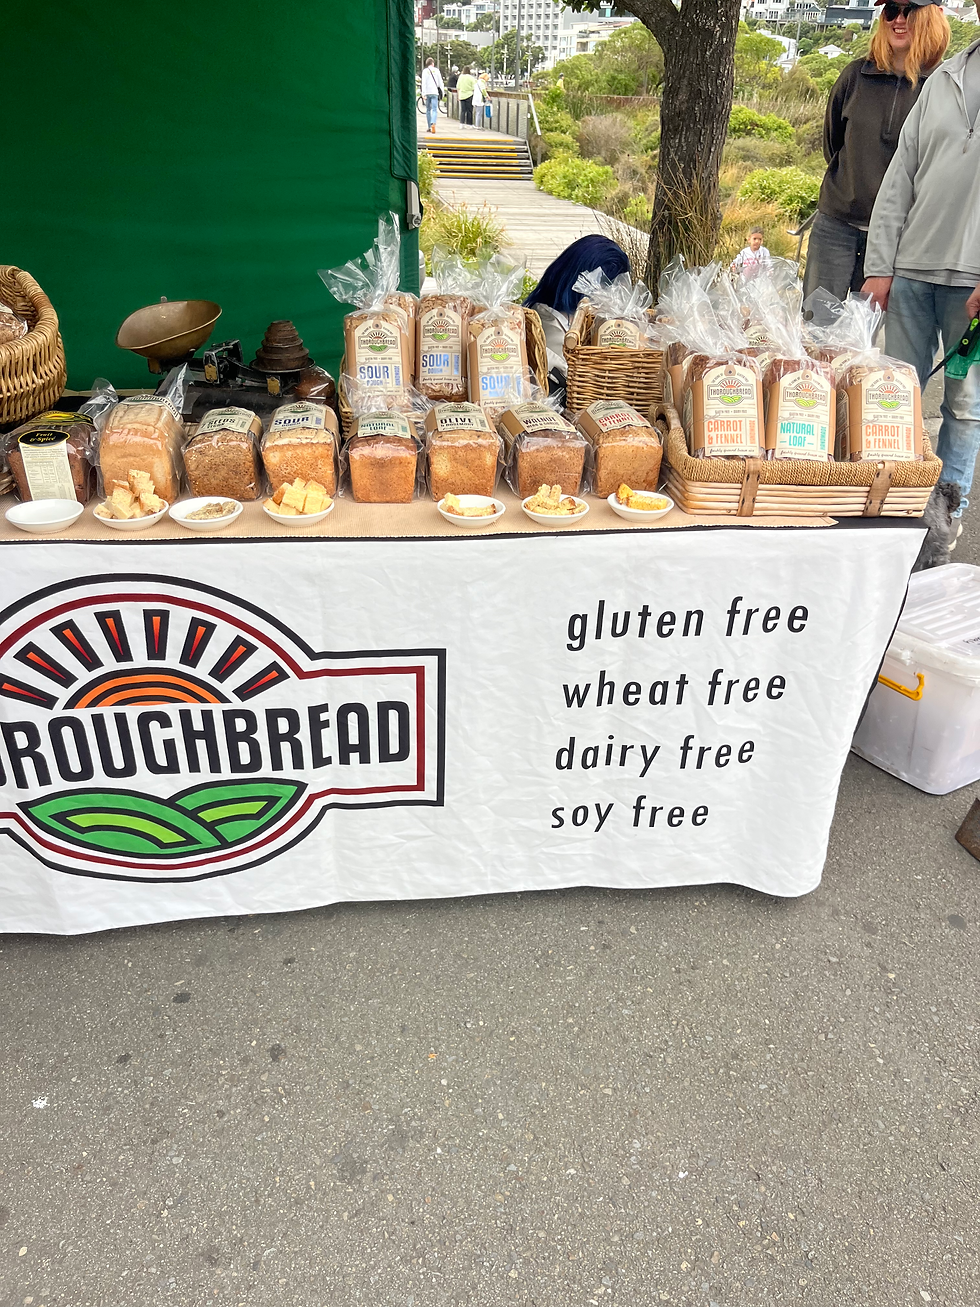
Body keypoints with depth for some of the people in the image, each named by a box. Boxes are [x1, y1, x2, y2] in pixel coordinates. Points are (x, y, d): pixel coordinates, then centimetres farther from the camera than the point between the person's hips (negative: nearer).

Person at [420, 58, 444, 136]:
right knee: (434, 110, -8)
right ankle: (433, 124, -34)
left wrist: (424, 93, -8)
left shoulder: (425, 71, 2)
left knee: (428, 110, 13)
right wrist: (442, 91, 14)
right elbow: (440, 82, 5)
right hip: (434, 92, -1)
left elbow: (424, 83, -6)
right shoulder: (436, 70, 4)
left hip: (427, 92, 1)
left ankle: (429, 127, 16)